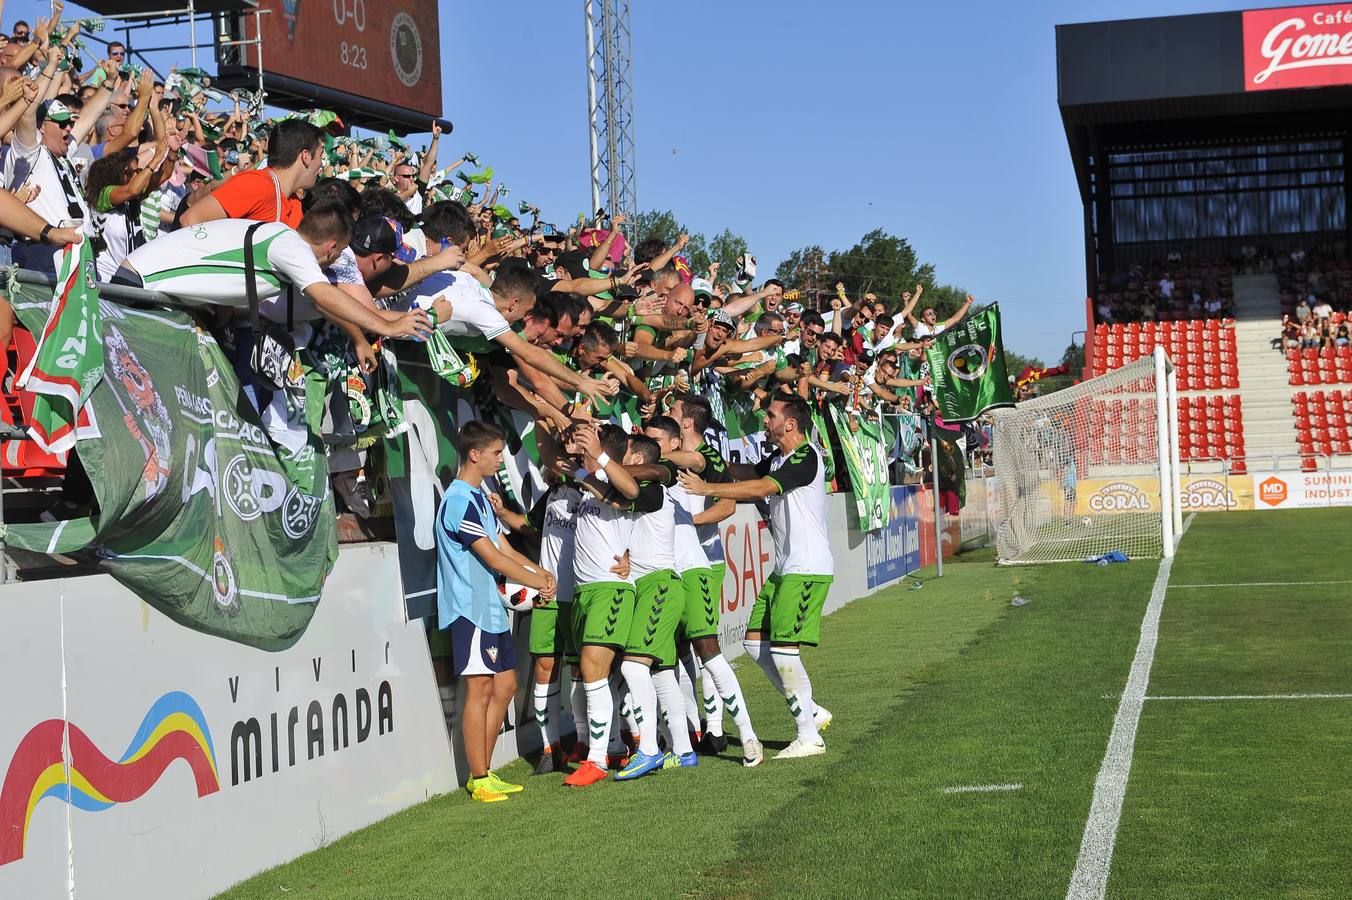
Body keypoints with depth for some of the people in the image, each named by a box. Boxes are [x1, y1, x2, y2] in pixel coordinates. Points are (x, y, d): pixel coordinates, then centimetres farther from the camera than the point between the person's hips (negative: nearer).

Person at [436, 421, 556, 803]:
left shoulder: (479, 497, 17)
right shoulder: (460, 502, -15)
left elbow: (507, 551, 15)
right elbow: (494, 559, -16)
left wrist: (541, 573, -2)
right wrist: (540, 582, -8)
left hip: (491, 609, 10)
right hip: (471, 610, -10)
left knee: (504, 686, 11)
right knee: (480, 690, -7)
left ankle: (483, 773, 17)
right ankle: (479, 780, -2)